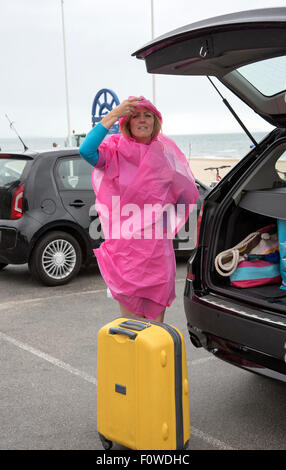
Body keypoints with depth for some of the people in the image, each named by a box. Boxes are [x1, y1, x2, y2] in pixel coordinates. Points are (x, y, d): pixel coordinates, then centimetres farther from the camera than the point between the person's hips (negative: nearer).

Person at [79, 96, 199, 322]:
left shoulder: (166, 152, 6)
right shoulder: (116, 150, -1)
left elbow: (188, 195, 14)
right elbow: (86, 151, -23)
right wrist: (112, 115, -24)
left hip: (158, 246, 2)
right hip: (124, 244, -2)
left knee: (156, 313, 10)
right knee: (130, 314, 2)